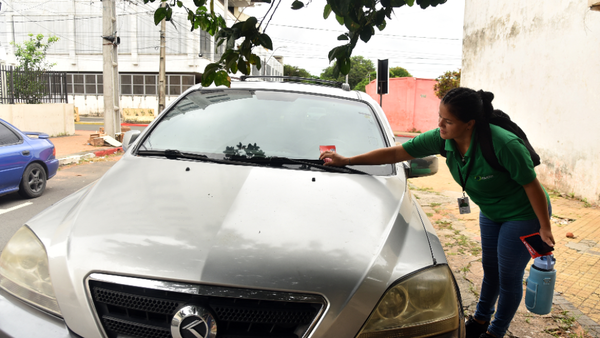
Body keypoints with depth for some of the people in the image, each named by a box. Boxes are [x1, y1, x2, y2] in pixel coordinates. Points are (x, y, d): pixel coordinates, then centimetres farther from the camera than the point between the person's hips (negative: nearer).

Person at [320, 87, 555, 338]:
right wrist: (346, 161, -18)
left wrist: (545, 227, -15)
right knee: (490, 268, 21)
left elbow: (532, 186, -24)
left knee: (508, 276, 7)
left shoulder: (504, 145, -36)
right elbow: (397, 153, -16)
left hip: (523, 214, -6)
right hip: (490, 212, 6)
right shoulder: (443, 139, -19)